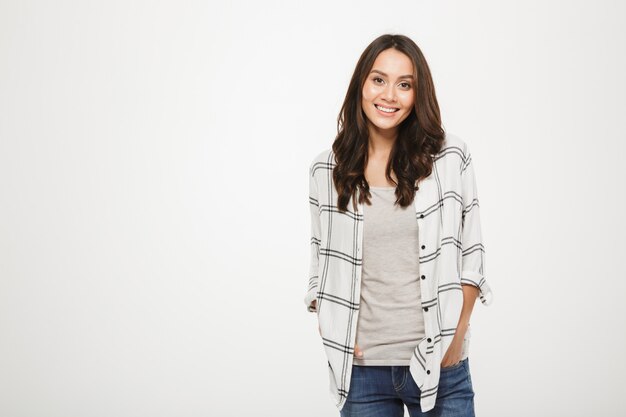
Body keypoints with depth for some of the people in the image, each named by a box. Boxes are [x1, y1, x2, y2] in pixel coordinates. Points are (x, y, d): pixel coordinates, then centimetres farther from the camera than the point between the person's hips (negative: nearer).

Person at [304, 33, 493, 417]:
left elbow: (472, 254, 2)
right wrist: (331, 330, -3)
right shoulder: (327, 169, 3)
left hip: (439, 363, -1)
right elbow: (321, 262, 10)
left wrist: (458, 332, -4)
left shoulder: (450, 156, -1)